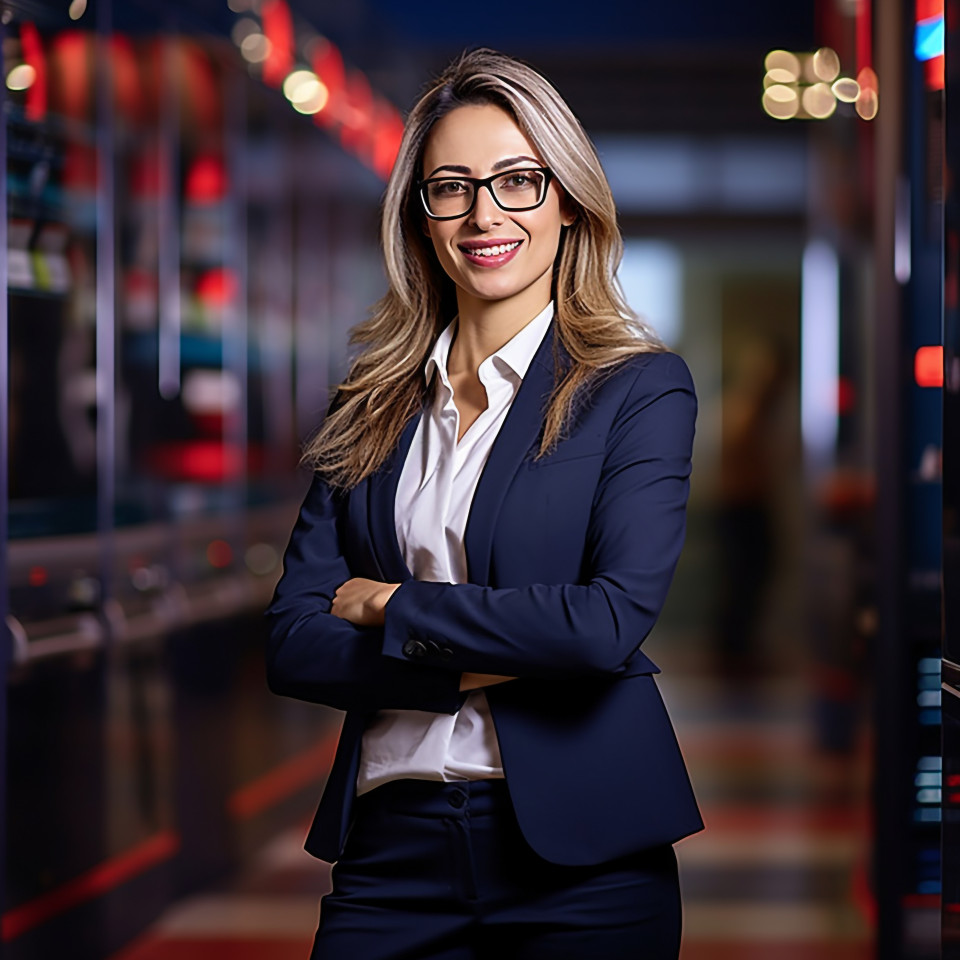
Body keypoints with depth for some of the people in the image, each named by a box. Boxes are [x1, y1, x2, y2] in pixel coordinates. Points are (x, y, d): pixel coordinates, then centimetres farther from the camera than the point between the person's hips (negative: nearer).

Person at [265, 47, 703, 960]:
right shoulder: (370, 411, 9)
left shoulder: (640, 388, -2)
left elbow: (614, 620, -16)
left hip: (580, 854, -3)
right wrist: (480, 668, -12)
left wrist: (393, 606, -7)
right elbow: (291, 643, 2)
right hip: (391, 845, 3)